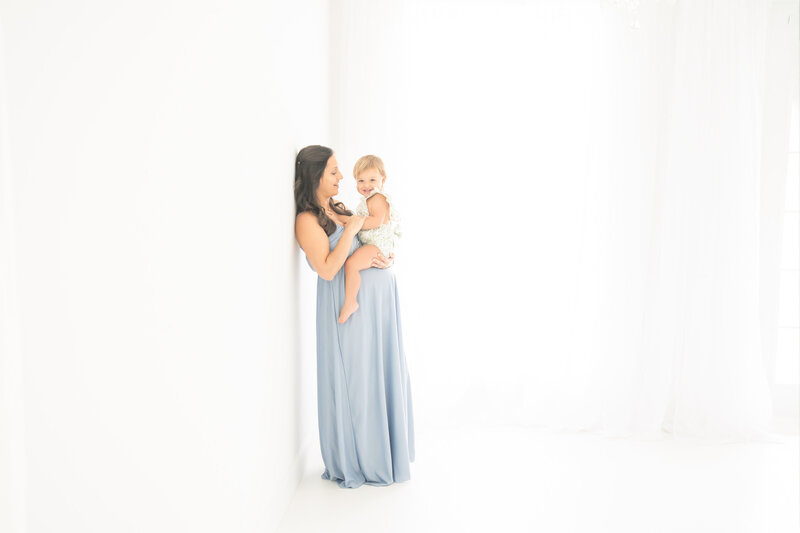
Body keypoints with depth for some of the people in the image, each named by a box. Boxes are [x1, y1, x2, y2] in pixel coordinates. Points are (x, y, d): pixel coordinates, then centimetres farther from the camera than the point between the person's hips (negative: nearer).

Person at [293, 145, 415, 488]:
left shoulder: (338, 209, 14)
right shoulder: (307, 220, -10)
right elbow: (327, 269, -20)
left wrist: (386, 260, -2)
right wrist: (351, 228, -16)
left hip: (378, 298, 8)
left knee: (384, 375, 13)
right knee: (355, 380, 1)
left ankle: (382, 452, 28)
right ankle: (354, 463, 18)